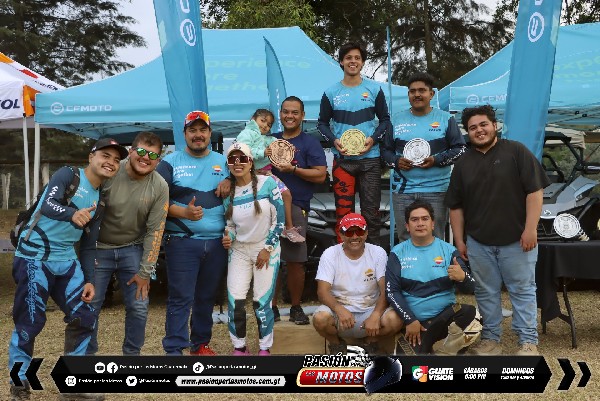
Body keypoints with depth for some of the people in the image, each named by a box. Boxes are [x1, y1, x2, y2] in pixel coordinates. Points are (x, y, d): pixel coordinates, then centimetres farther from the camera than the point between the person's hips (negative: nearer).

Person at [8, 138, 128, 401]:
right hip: (35, 257, -7)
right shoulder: (68, 175, -8)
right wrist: (73, 214, -48)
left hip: (66, 261, 7)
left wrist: (89, 280, 7)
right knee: (30, 322, -6)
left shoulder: (99, 199, 12)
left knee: (85, 317, 5)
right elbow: (48, 205, -27)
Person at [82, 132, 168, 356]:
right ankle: (87, 352, 23)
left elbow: (154, 230, -7)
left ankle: (132, 353, 20)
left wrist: (145, 272, -8)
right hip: (99, 248, -2)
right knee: (89, 306, 2)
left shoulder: (159, 187, -10)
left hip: (132, 249, 2)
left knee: (139, 307, 0)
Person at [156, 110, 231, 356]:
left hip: (216, 242, 4)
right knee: (180, 298, -5)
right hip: (181, 241, -3)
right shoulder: (170, 162, 4)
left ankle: (201, 343, 25)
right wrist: (183, 212, -18)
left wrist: (230, 183, -3)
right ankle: (174, 349, 1)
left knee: (207, 297, 12)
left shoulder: (223, 162, 13)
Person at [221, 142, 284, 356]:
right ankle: (239, 347, 15)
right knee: (235, 301, -4)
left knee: (262, 302, -2)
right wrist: (228, 237, -14)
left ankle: (265, 349, 15)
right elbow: (230, 224, 9)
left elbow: (280, 218, -9)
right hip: (239, 250, 3)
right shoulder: (228, 193, -1)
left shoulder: (267, 183, -11)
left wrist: (267, 248, -9)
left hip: (267, 248, -3)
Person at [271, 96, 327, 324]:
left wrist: (293, 170, -13)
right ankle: (272, 307, 15)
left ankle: (296, 308, 13)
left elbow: (320, 175, -4)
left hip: (296, 207, -3)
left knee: (295, 261, -1)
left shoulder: (309, 143, 4)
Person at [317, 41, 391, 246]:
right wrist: (334, 140, -7)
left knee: (371, 210, 3)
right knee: (343, 209, 1)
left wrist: (373, 139, -8)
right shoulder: (331, 92, 7)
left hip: (370, 157, 0)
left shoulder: (374, 89, 6)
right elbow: (322, 123, 12)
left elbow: (385, 119, 10)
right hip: (342, 159, 0)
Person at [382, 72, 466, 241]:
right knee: (405, 239, 9)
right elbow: (386, 149, 15)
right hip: (403, 190, 2)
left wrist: (436, 160, -13)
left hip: (436, 190, -2)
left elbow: (460, 149, 2)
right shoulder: (397, 119, 11)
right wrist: (396, 161, -7)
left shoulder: (446, 119, 4)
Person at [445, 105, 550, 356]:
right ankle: (491, 339, 21)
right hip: (478, 242, 4)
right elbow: (456, 206, 12)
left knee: (522, 290, 3)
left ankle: (528, 342, 11)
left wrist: (530, 228, -13)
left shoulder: (516, 151, -2)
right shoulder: (463, 164, 10)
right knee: (486, 293, 10)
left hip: (517, 240, -3)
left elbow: (535, 190, -7)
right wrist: (459, 241, 7)